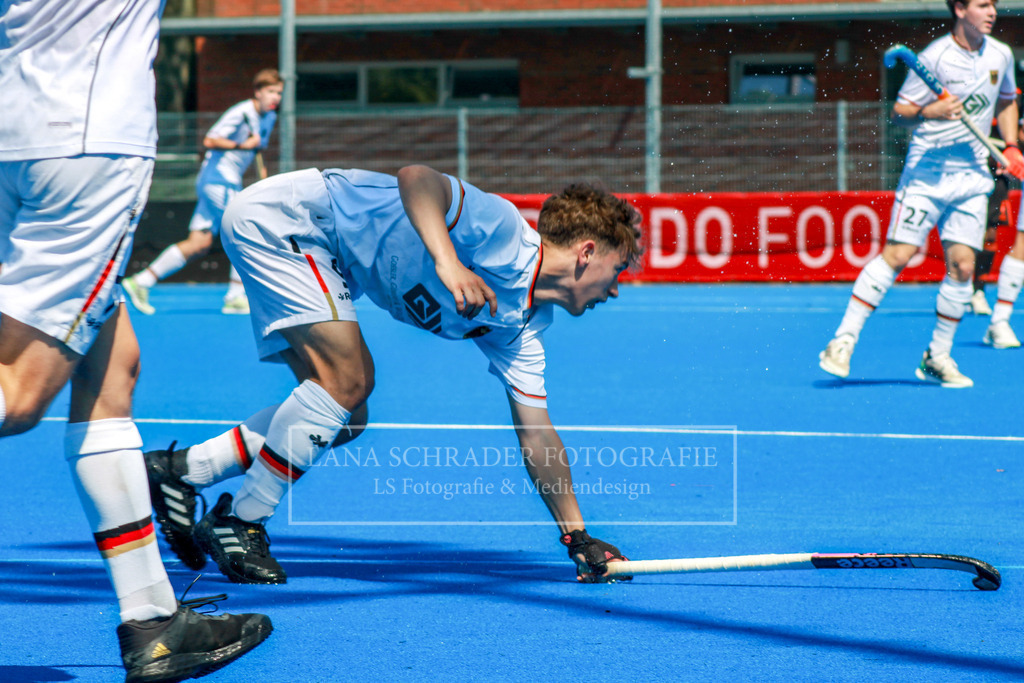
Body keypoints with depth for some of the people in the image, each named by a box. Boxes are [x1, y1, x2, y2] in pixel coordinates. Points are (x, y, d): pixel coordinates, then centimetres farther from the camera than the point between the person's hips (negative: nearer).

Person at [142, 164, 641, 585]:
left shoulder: (519, 327, 4)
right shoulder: (504, 235, -22)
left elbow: (536, 440, 10)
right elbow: (416, 178, -36)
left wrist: (577, 537, 8)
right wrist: (447, 261, -50)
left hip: (319, 256, 10)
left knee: (343, 419, 6)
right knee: (346, 378, -19)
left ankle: (182, 470, 11)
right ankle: (239, 523, -9)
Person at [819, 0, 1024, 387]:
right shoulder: (935, 57, -10)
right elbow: (899, 112, -6)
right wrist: (930, 112, -25)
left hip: (973, 175, 5)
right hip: (927, 170, -5)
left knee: (962, 266, -2)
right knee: (897, 255, -11)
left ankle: (937, 358, 10)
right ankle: (844, 341, -7)